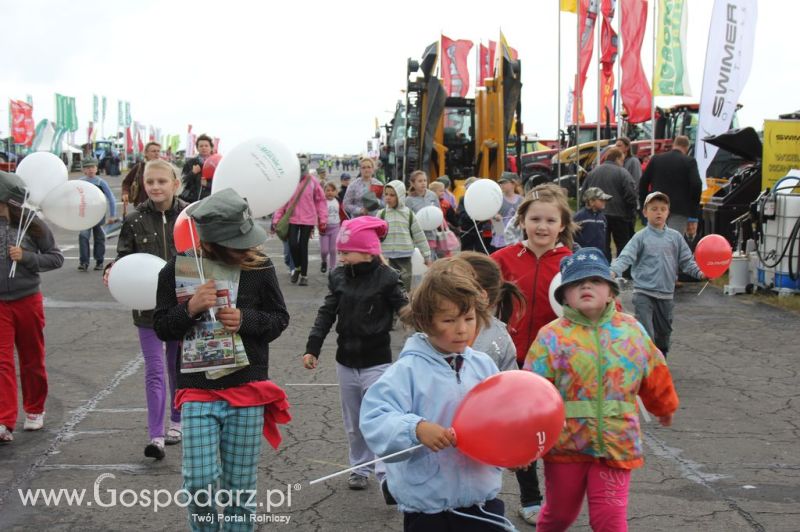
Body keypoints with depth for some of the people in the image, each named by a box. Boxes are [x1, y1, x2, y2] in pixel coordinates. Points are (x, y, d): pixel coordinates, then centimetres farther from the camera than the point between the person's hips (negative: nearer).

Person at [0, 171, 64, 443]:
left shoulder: (33, 225, -7)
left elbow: (57, 258, -2)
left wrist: (26, 257, -15)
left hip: (28, 301, 0)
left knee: (32, 359, 13)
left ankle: (34, 410, 32)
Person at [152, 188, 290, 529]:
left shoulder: (259, 265, -5)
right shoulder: (178, 270, -5)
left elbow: (279, 319, 4)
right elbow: (162, 327, 1)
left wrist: (246, 320, -16)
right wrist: (190, 309, -19)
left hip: (248, 389, 1)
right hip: (197, 390, 0)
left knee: (241, 486, 7)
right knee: (199, 482, -8)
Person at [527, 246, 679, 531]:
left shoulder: (632, 330, 2)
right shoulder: (552, 336, -7)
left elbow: (654, 374, 19)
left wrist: (664, 408, 32)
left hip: (617, 443, 1)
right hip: (565, 443, -1)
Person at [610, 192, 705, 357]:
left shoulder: (675, 237, 5)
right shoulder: (641, 237, -4)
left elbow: (686, 261, 9)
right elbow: (626, 257, -12)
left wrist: (700, 273, -7)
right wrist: (613, 271, -29)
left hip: (666, 294, 4)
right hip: (644, 293, -4)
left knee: (664, 332, 18)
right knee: (646, 334, -13)